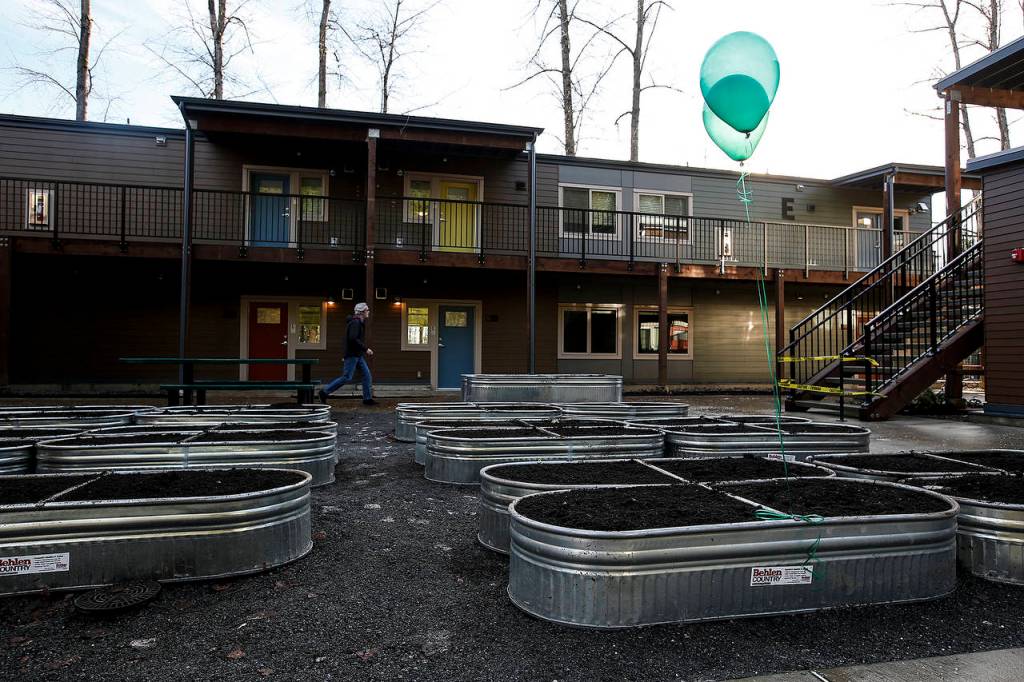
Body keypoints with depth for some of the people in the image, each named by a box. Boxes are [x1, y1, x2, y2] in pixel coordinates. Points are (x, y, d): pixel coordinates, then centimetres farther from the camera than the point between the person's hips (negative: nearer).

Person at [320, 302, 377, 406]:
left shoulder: (359, 322, 16)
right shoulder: (355, 322, -15)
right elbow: (353, 339, -26)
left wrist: (365, 350, 15)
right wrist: (365, 349, -22)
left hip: (358, 355, 10)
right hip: (352, 354, -10)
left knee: (367, 374, 5)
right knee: (347, 377, -7)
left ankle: (368, 398, 7)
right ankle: (324, 392, 2)